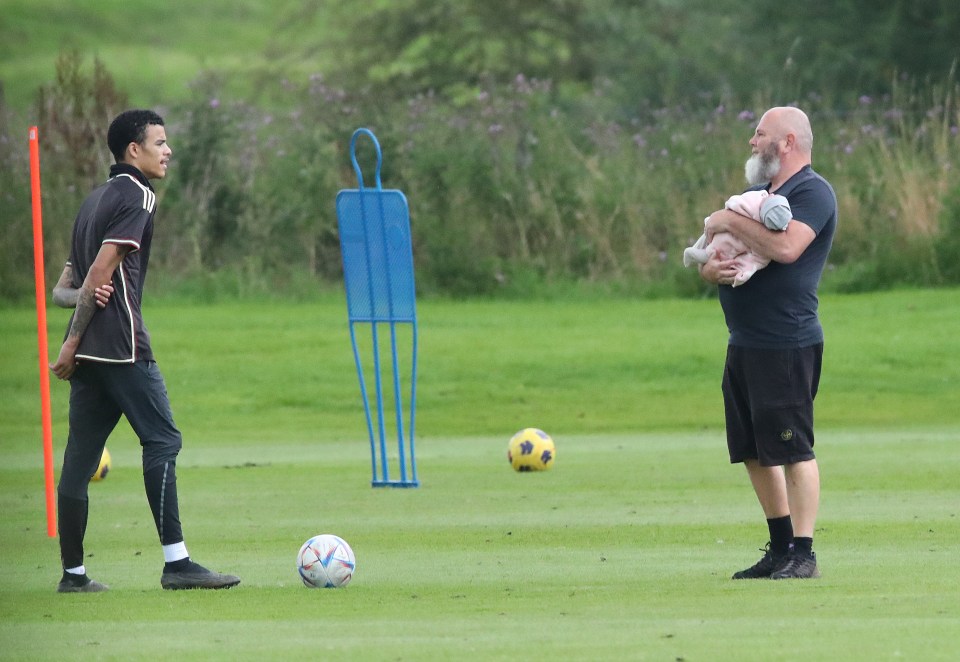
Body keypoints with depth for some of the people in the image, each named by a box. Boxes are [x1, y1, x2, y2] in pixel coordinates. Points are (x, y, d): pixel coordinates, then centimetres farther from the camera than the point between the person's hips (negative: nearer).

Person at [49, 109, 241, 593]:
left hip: (88, 351, 9)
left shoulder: (96, 199, 23)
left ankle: (73, 572, 7)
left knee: (80, 456, 7)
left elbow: (64, 288, 19)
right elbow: (101, 270, -13)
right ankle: (176, 562, -15)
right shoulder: (135, 196, -4)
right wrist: (74, 342, -13)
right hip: (121, 344, -9)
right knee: (162, 440, -8)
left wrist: (77, 296, -4)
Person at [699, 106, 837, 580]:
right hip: (744, 343, 10)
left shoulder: (813, 193, -8)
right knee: (753, 452, 13)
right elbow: (707, 255, 19)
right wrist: (709, 269, -5)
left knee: (792, 449, -8)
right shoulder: (756, 193, 20)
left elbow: (786, 247, -26)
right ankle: (780, 549, 22)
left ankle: (803, 555, -6)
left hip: (787, 346, -10)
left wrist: (730, 222, -14)